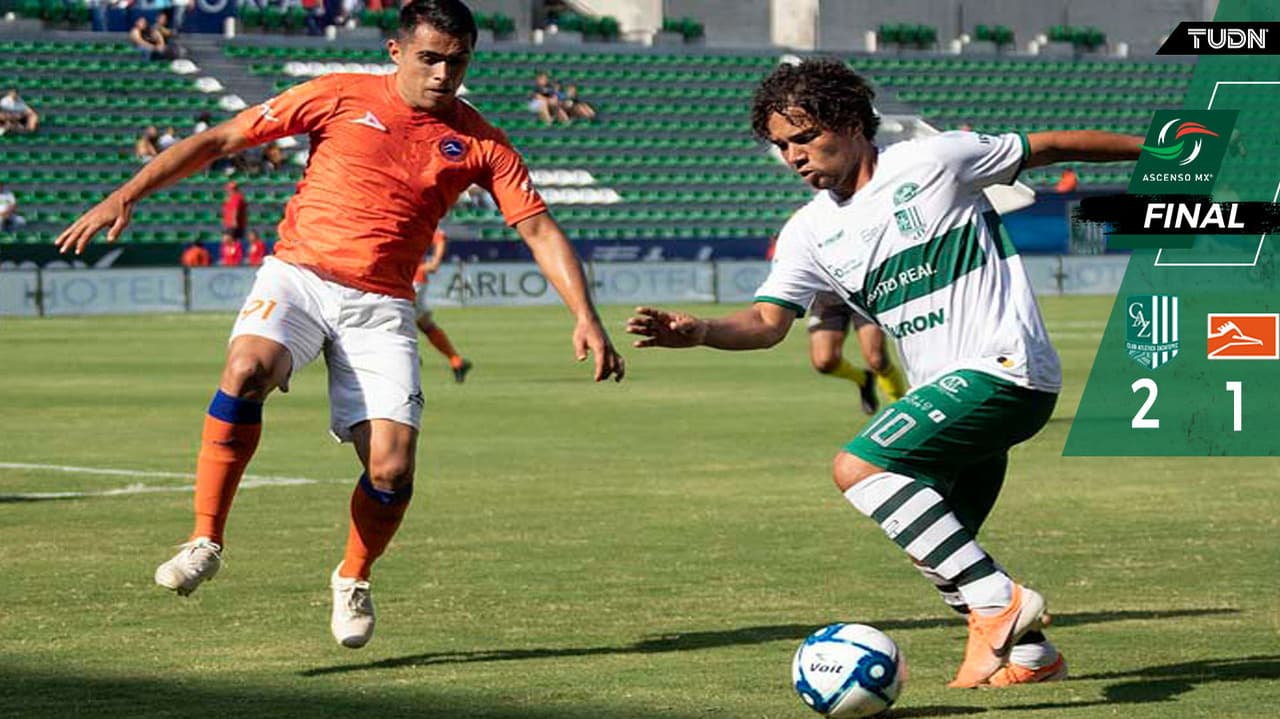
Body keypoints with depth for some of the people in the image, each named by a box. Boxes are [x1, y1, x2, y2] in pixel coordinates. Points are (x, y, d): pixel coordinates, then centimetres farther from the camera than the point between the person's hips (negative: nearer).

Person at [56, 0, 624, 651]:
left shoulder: (478, 143, 5)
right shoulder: (341, 97, 2)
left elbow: (541, 231, 3)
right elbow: (219, 140, 4)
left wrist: (586, 318, -11)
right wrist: (125, 196, -3)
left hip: (381, 305, 1)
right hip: (298, 274, -1)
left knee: (392, 470, -12)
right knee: (246, 369, -33)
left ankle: (353, 578, 20)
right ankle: (205, 540, -21)